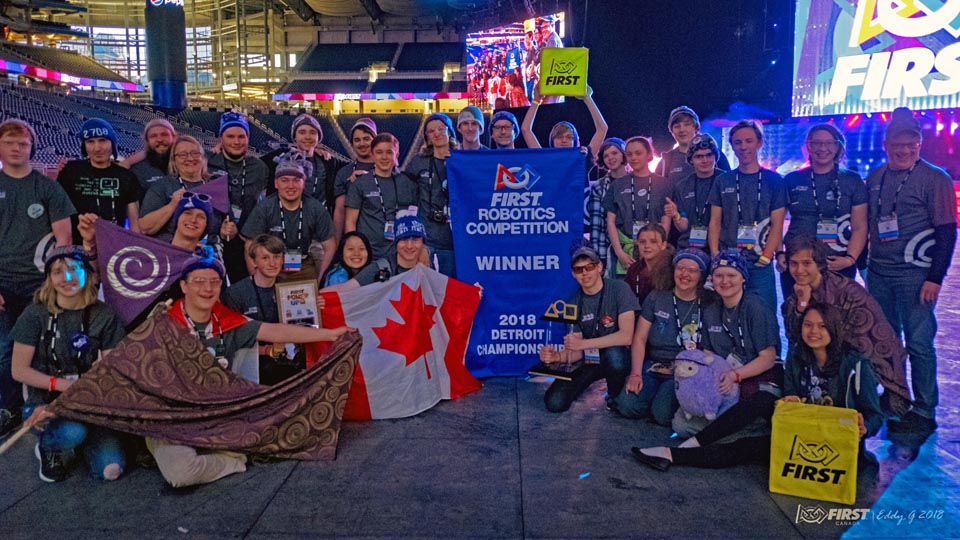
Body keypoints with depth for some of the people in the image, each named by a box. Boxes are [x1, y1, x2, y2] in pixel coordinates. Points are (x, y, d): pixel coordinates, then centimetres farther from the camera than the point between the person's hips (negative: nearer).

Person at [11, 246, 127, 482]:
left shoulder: (103, 316, 0)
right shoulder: (35, 314, -5)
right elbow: (19, 370, -4)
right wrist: (63, 385, -15)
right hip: (44, 400, -2)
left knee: (110, 469, -17)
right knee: (72, 432, -37)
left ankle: (75, 440, 16)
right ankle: (48, 448, 2)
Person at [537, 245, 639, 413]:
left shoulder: (618, 289, -14)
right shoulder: (574, 302, -2)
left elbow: (626, 336, -24)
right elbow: (576, 351, -3)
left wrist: (583, 343, -26)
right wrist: (557, 356, -26)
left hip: (617, 355, -3)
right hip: (589, 359, 3)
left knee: (613, 354, -40)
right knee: (554, 403, -13)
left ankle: (615, 395, -6)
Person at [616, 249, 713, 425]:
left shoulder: (707, 305, 1)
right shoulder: (656, 298, 5)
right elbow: (639, 338, 4)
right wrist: (635, 374, -7)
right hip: (652, 367, 2)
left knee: (662, 414, -26)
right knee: (627, 405, -21)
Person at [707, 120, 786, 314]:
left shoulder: (774, 180, 5)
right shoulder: (723, 181, 10)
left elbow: (777, 226, 0)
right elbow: (715, 223, 8)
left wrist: (764, 258, -10)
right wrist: (715, 258, -3)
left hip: (760, 265, -1)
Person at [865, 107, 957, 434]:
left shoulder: (934, 179, -4)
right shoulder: (875, 178, 11)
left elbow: (947, 231, -7)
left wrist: (935, 277, -13)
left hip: (915, 276, -5)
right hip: (878, 274, 5)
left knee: (919, 343, -3)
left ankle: (924, 412, 7)